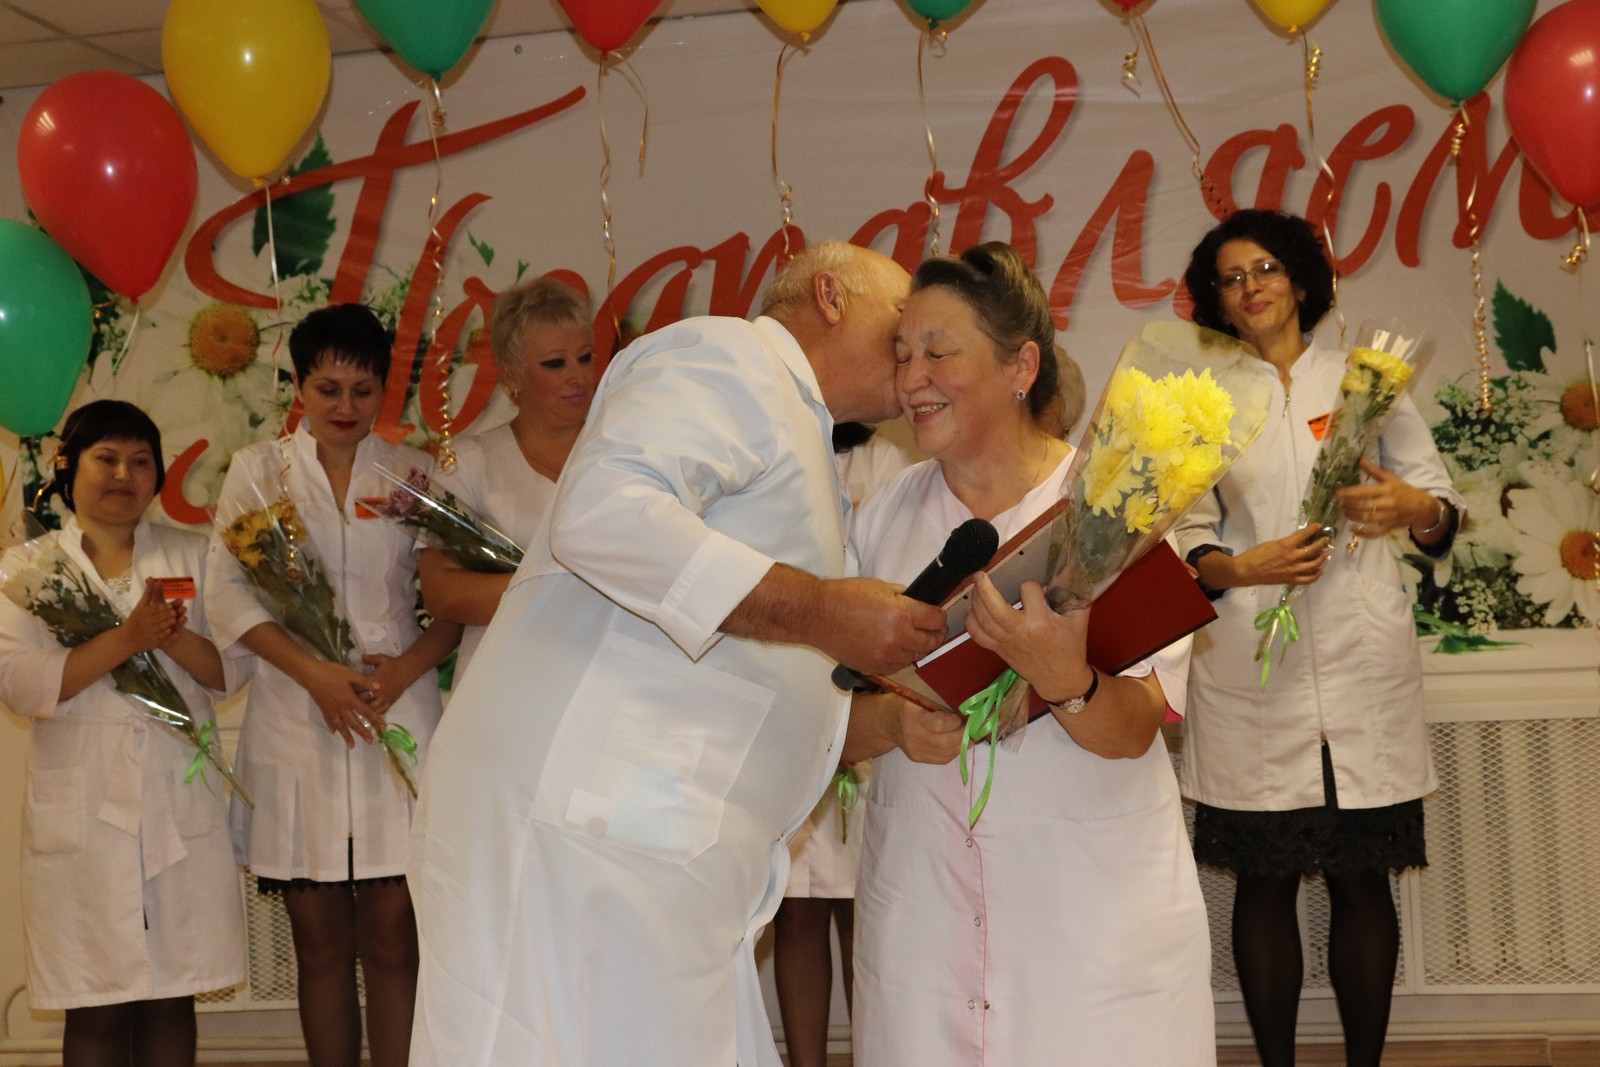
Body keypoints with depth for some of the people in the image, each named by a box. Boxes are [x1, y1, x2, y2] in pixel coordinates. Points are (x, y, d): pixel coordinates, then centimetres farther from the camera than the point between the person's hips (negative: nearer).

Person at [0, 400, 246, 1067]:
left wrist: (174, 638, -14)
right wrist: (125, 640, -17)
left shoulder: (190, 556, 12)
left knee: (171, 1000, 5)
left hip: (182, 804, 2)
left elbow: (231, 672, 6)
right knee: (96, 1008, 1)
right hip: (81, 807, -1)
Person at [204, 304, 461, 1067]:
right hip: (295, 721, 0)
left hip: (398, 714, 0)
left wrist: (405, 668, -13)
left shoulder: (414, 474, 9)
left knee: (392, 939, -2)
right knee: (321, 942, 4)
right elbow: (228, 590, 0)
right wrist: (316, 675, -11)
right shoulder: (257, 470, 9)